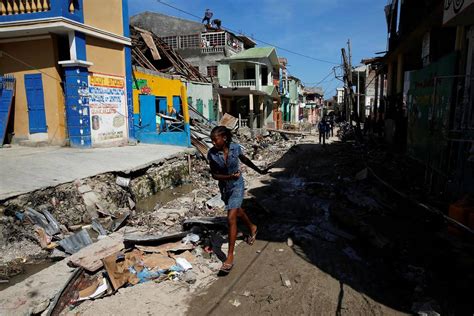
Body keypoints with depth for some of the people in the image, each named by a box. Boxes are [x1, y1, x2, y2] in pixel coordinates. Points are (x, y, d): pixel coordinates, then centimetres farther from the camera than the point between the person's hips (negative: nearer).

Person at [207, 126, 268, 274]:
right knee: (237, 211, 25)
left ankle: (230, 256, -5)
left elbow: (244, 160, 4)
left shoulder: (235, 147, -17)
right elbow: (214, 175, -11)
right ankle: (252, 228, 56)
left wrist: (259, 170, 15)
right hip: (224, 188, 3)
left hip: (237, 186, -3)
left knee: (231, 218, -13)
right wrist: (229, 176, -27)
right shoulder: (212, 153, -17)